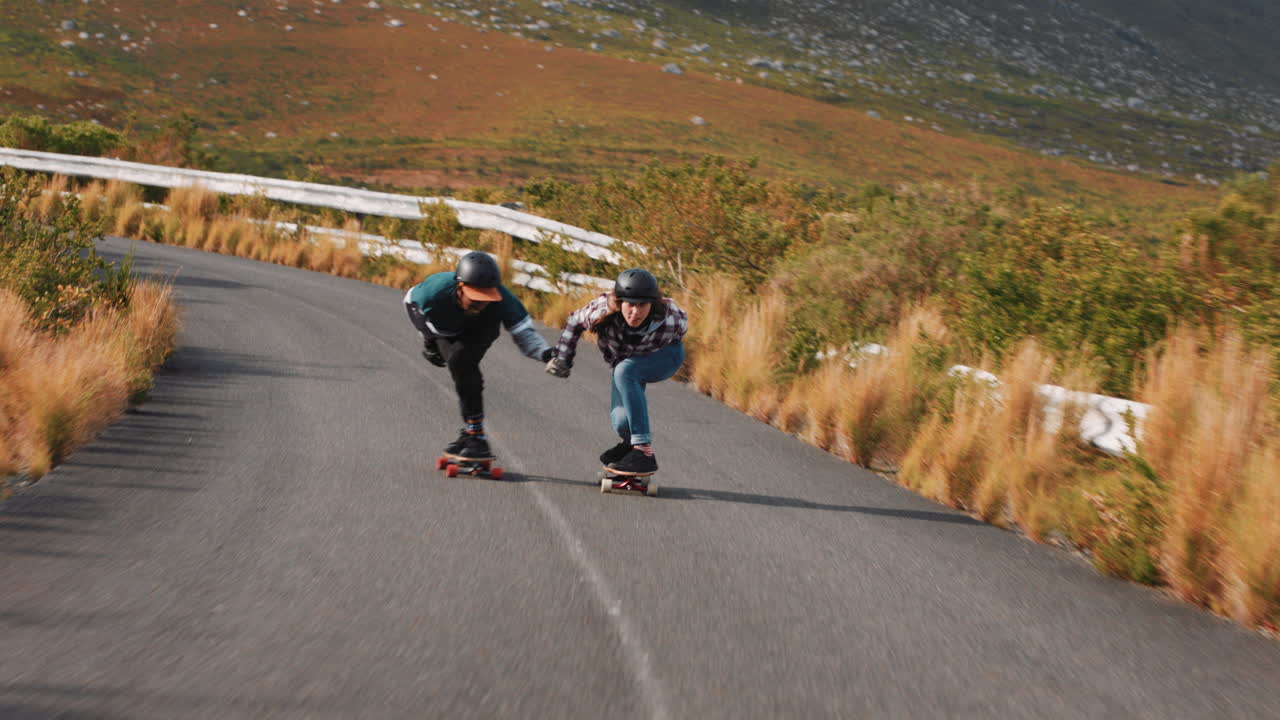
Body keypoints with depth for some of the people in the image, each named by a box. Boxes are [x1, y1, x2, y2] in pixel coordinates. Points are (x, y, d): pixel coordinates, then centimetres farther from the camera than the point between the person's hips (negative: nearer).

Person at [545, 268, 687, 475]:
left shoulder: (669, 319, -37)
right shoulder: (601, 311, -34)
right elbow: (574, 321, -10)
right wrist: (562, 358, -5)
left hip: (666, 357, -3)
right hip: (626, 360, 3)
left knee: (624, 371, -35)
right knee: (622, 422, -16)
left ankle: (644, 452, -34)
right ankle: (631, 443, 24)